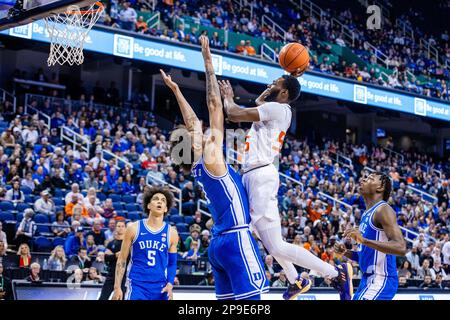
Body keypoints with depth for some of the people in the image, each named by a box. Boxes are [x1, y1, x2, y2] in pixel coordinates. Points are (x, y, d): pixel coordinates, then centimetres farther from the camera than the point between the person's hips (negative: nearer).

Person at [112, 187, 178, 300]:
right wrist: (117, 287, -3)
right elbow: (122, 260, 3)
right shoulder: (134, 228, 0)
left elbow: (172, 263, 12)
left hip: (160, 287, 3)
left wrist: (170, 284, -4)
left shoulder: (171, 233, 4)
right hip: (137, 285, -2)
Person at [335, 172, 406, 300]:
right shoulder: (367, 214, 19)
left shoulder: (383, 210, -11)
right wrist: (346, 253, 10)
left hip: (380, 280, -10)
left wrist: (364, 240, -30)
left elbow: (401, 248, -24)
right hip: (368, 279, 10)